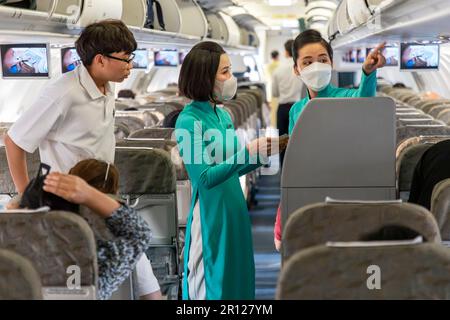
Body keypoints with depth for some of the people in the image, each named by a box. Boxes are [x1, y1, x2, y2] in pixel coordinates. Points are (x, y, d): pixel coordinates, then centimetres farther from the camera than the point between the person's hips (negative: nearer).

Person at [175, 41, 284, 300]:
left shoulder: (223, 115, 10)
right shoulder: (189, 121, -13)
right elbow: (205, 178, -18)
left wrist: (262, 155, 2)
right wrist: (248, 152, -21)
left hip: (235, 214, 8)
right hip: (210, 219, -8)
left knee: (238, 281, 13)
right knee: (212, 288, 1)